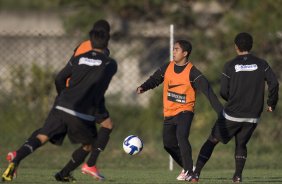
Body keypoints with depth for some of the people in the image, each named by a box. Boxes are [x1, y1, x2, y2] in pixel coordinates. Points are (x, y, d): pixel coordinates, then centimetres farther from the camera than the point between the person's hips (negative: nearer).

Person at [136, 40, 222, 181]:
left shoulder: (192, 72, -15)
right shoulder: (167, 68, 0)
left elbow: (207, 90, -19)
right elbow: (155, 79, 8)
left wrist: (220, 111, -26)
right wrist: (143, 87, -15)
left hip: (185, 110, -6)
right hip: (169, 111, 6)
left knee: (181, 136, -28)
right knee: (169, 144, 11)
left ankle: (189, 172, -21)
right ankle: (187, 167, 33)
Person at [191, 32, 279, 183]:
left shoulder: (230, 65, -3)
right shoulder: (261, 64, 1)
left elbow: (223, 92, -5)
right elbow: (274, 83, -9)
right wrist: (271, 104, 4)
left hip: (232, 114, -2)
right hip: (253, 116, 2)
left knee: (212, 141, 9)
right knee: (241, 144, 20)